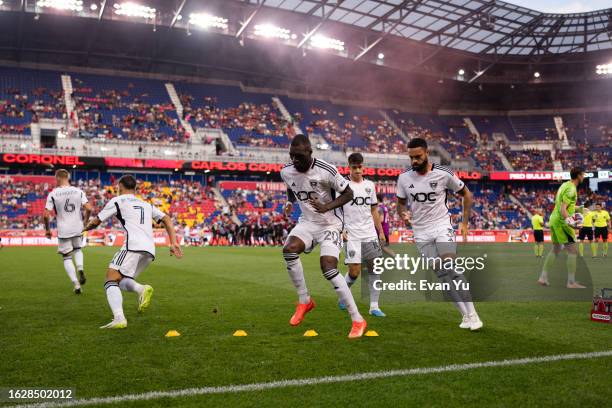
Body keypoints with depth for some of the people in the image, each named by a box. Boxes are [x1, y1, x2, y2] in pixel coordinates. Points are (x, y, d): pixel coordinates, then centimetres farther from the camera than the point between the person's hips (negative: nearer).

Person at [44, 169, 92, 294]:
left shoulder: (52, 194, -6)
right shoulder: (79, 191, -1)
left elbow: (46, 215, -9)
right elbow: (88, 208, -8)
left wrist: (47, 230, 6)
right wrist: (86, 220, 10)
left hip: (63, 230, -2)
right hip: (78, 228, 2)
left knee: (67, 258, 11)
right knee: (78, 249, 28)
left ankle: (76, 284, 2)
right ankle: (80, 268, 0)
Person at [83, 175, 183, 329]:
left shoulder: (117, 200, 13)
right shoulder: (146, 205, 29)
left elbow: (96, 221, 19)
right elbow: (167, 219, 21)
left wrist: (84, 228, 39)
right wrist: (174, 243, 16)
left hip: (133, 246, -6)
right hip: (150, 250, 6)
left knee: (111, 281, -3)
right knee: (122, 281, 19)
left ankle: (119, 319, -25)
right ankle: (142, 289, -13)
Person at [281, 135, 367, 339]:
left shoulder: (326, 170, -20)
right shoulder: (286, 172, -4)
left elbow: (349, 194, -10)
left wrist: (327, 207, -24)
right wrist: (289, 203, 0)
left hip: (330, 224, -5)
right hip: (307, 222, 5)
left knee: (329, 268, -20)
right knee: (289, 249, -25)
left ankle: (358, 320, -7)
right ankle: (304, 301, -4)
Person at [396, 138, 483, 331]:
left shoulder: (444, 174, -9)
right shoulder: (404, 178, -2)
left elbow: (466, 194, 5)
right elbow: (401, 203, 13)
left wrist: (465, 223, 0)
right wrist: (403, 215, -10)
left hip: (442, 227, -3)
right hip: (421, 233, 3)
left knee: (450, 267, -19)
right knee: (442, 275, 0)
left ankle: (472, 314, -10)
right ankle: (465, 315, 11)